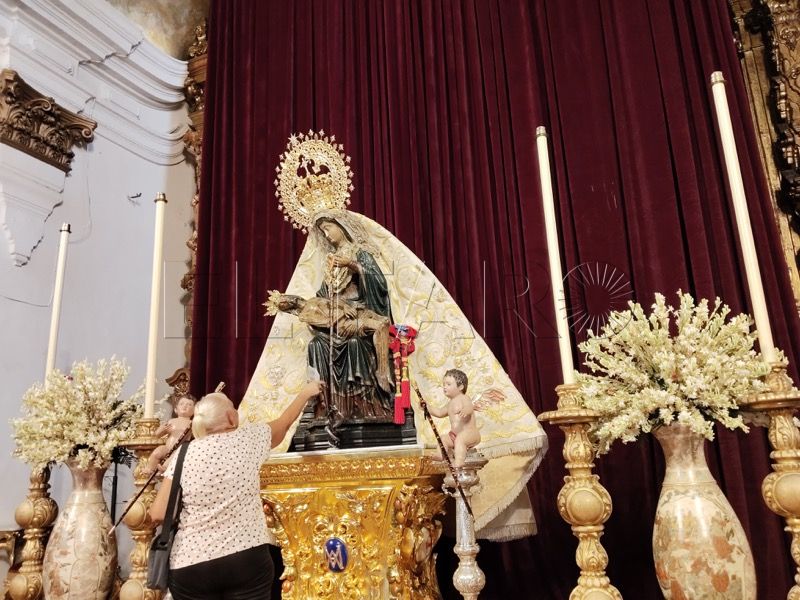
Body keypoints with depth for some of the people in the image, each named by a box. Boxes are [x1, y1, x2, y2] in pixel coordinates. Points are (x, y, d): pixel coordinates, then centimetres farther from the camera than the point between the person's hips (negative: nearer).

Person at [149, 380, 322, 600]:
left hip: (189, 567, 2)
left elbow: (158, 515, -4)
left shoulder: (183, 454, -2)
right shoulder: (249, 438, -2)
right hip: (248, 560, -1)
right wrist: (306, 392, 32)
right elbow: (285, 422, 16)